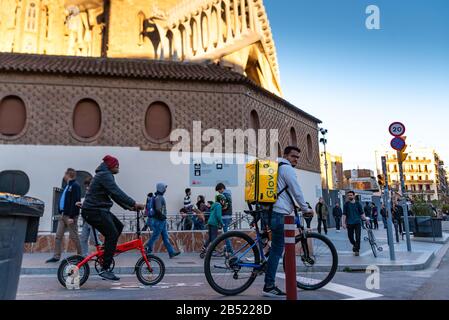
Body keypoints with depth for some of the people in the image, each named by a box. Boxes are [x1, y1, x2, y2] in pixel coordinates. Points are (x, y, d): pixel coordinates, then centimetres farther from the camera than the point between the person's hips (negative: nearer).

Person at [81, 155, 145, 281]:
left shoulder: (106, 175, 19)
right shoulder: (104, 175, -14)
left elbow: (114, 195, 19)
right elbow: (117, 192, -25)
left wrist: (128, 207, 11)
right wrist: (134, 203, -28)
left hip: (100, 210, 11)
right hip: (94, 211, -11)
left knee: (119, 226, 11)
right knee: (112, 235, -14)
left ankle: (107, 252, 17)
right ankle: (104, 269, -11)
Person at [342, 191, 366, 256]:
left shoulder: (357, 203, 4)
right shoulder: (346, 204, 2)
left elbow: (362, 213, 8)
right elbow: (344, 214, 0)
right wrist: (343, 223, -6)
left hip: (357, 222, 0)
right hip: (350, 223, 1)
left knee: (358, 237, -8)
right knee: (350, 237, 7)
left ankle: (357, 250, 2)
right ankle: (354, 245, 36)